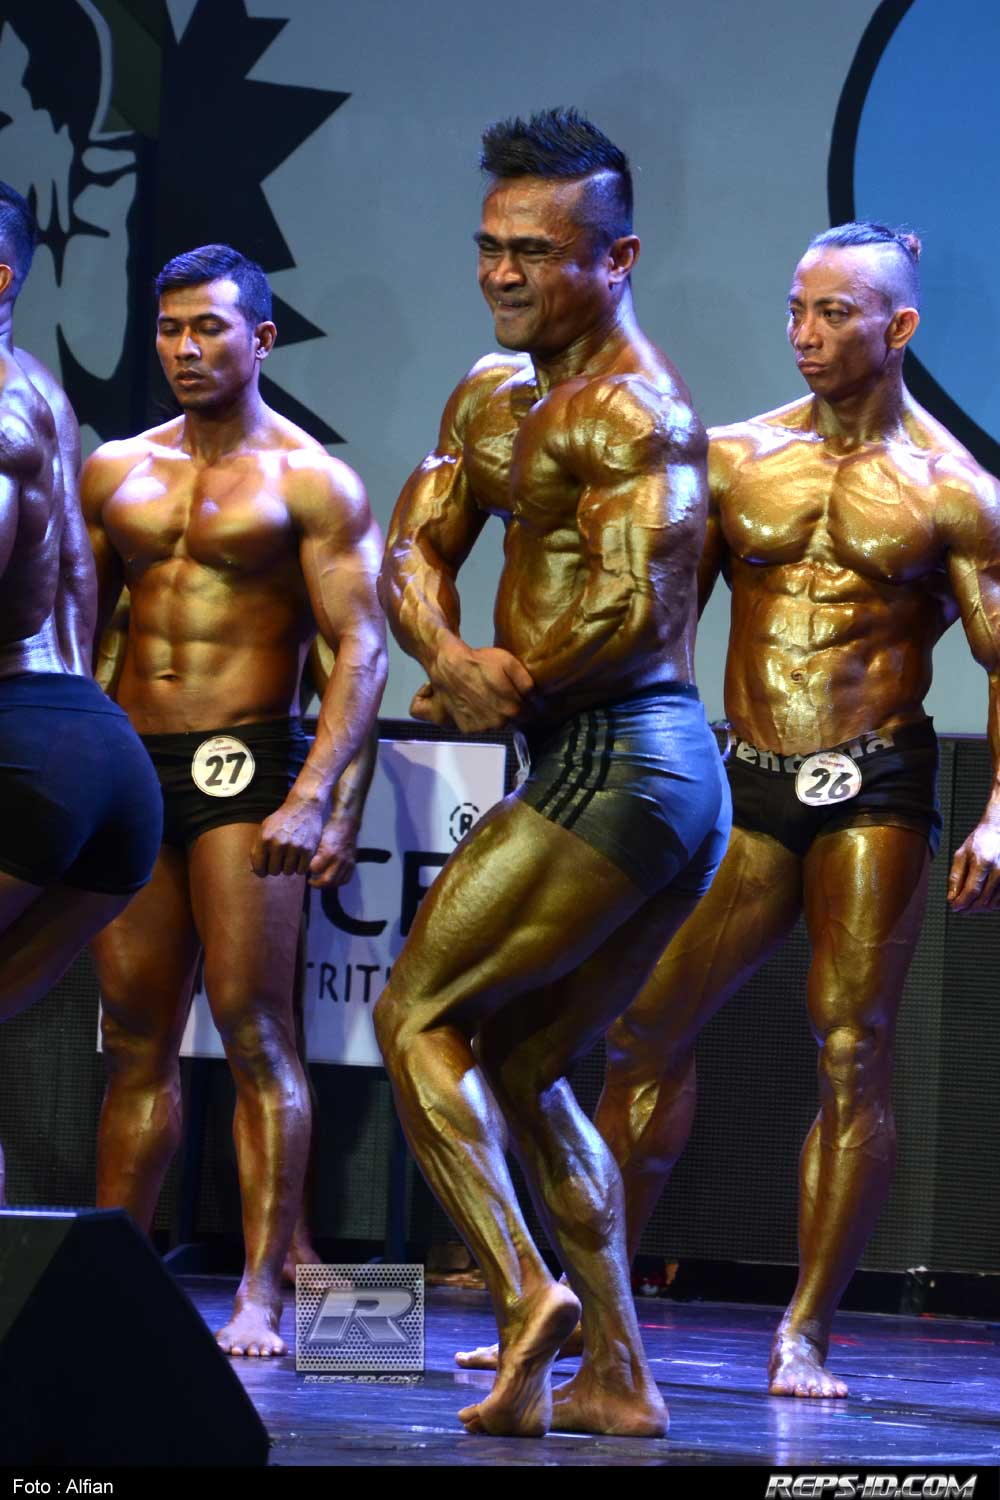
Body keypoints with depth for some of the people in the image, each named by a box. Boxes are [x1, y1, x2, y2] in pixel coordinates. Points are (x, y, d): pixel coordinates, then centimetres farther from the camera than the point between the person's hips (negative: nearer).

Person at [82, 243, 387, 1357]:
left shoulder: (310, 482, -1)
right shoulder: (115, 473, 14)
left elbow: (359, 650, -7)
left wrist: (315, 799, -17)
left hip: (243, 764, -5)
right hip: (132, 762, 5)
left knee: (252, 1029, -9)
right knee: (136, 1039, 7)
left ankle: (260, 1297, -10)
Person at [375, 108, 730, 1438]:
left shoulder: (637, 415, -13)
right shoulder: (493, 397, 16)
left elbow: (629, 607, -23)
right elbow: (411, 550, 11)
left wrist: (499, 692, -9)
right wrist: (450, 656, -10)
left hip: (615, 765, -10)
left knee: (417, 1012, -9)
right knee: (521, 1070, 16)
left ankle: (524, 1290, -18)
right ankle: (618, 1380, 16)